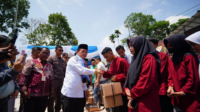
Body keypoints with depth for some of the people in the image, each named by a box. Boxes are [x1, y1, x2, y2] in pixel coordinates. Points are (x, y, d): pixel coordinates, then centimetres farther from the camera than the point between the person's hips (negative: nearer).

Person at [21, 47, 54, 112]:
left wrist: (51, 90, 13)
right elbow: (24, 76, -7)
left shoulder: (50, 66, 11)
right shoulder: (32, 62, -2)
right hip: (31, 95, -4)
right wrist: (24, 89, -12)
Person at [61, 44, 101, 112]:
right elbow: (82, 70, -20)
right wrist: (95, 71, -11)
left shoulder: (82, 62, 15)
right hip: (69, 92, -7)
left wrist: (85, 89, 18)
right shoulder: (73, 59, -8)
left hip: (79, 94, 7)